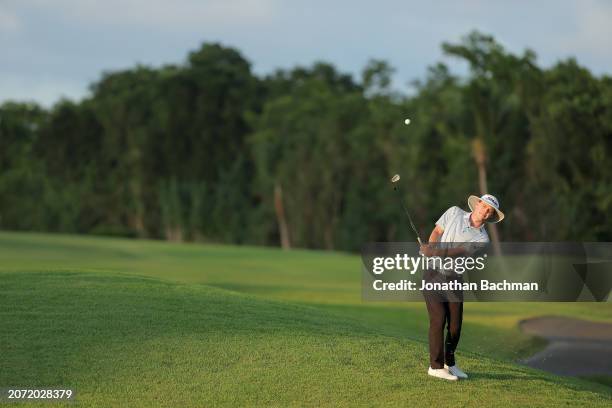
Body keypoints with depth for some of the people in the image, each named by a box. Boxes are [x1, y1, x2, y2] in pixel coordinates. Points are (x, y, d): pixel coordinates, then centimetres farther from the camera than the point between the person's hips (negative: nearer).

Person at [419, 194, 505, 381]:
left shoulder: (482, 239, -5)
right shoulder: (454, 212, -1)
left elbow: (458, 251, -17)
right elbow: (437, 231, 4)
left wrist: (436, 253, -30)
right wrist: (430, 245, -17)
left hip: (454, 279, 2)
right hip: (434, 274, -2)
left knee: (455, 323, 3)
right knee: (438, 319, -10)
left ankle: (449, 363, 22)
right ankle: (435, 366, -6)